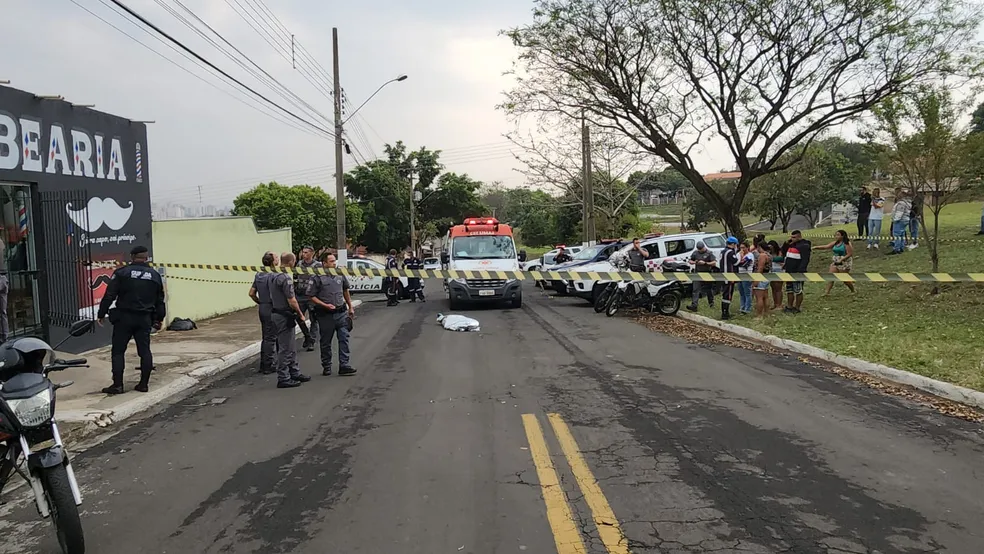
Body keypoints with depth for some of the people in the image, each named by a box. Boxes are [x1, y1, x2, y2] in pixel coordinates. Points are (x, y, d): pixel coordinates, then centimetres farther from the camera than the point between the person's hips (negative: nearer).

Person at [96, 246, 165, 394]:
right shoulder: (155, 275, 9)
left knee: (118, 351, 3)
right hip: (144, 319, 3)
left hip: (124, 317, -3)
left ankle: (117, 385, 1)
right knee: (145, 351, 8)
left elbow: (109, 296, -7)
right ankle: (144, 384, 9)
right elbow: (160, 300, 14)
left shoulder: (121, 272, -3)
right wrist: (159, 319, 24)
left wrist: (101, 314, 0)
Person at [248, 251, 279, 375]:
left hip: (262, 308, 8)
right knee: (270, 338, -1)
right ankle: (268, 366, 3)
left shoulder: (258, 275, 9)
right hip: (271, 309, -8)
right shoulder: (272, 276, -18)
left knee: (265, 337, 17)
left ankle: (263, 364, 24)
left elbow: (252, 293, 12)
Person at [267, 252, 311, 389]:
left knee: (291, 347, 19)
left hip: (275, 313, 10)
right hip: (285, 316, -10)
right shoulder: (285, 278, -21)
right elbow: (292, 301, -21)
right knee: (285, 349, -2)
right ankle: (283, 379, 4)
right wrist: (300, 314, -7)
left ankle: (295, 373, 28)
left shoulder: (272, 276, 10)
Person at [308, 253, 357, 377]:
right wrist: (325, 305, -18)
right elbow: (312, 297, -6)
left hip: (341, 312, 3)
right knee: (326, 342, 8)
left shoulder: (340, 275, 7)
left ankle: (344, 365, 1)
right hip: (326, 315, -3)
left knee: (344, 338, -2)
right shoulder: (318, 278, -7)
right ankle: (326, 366, 19)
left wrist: (350, 307, 21)